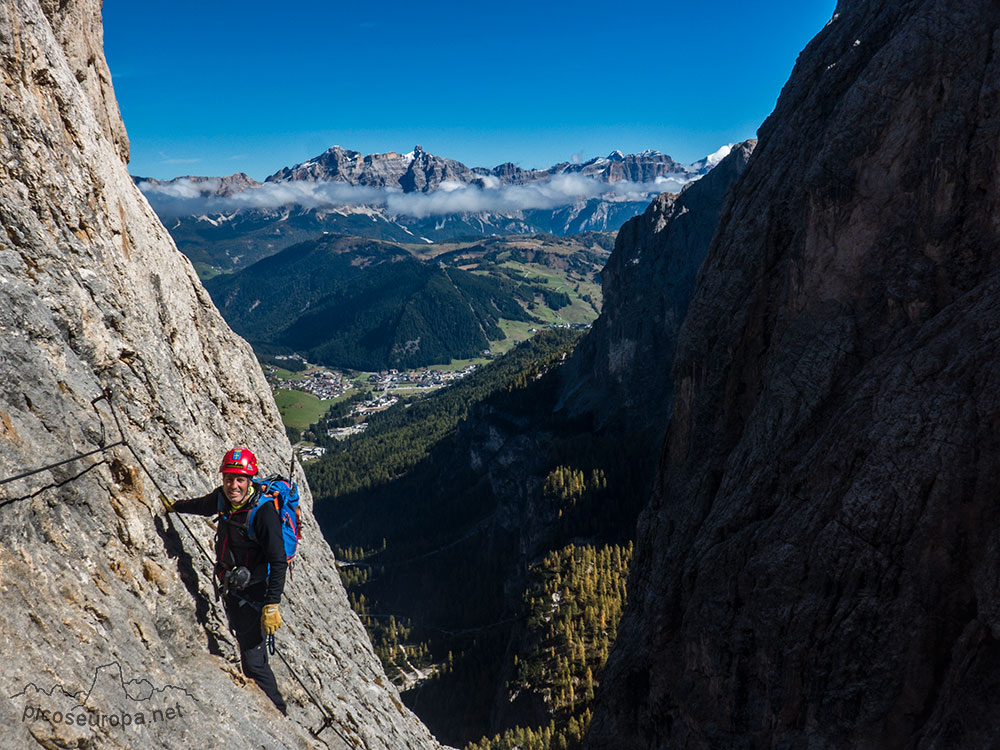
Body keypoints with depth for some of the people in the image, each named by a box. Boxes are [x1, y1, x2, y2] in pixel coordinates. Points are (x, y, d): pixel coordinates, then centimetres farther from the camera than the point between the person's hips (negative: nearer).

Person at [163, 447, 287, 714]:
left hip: (254, 592, -8)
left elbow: (279, 562, -26)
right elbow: (203, 505, 21)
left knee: (253, 659, -7)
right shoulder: (223, 497, -6)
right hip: (230, 588, 8)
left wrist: (272, 606, -27)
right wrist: (173, 505, 36)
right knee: (245, 646, 23)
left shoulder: (264, 512, -28)